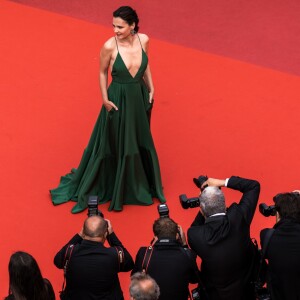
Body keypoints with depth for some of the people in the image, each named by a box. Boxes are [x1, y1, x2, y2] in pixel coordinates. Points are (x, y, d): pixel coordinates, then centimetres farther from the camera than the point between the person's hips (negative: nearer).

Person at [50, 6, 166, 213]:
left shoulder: (143, 40, -11)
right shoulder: (109, 46, -21)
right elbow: (103, 73, -6)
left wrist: (151, 89, 7)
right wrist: (105, 99, -7)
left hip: (140, 96, 4)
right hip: (119, 99, -4)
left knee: (141, 140, 21)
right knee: (115, 144, 8)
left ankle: (140, 184, 43)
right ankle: (116, 189, 25)